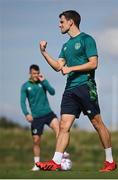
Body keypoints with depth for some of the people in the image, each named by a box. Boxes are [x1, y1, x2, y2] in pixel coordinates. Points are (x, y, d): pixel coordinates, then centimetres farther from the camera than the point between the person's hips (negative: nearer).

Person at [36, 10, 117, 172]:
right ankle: (56, 162, -7)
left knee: (97, 123, -3)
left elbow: (93, 63, -10)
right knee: (64, 126, -2)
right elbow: (58, 66, 18)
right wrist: (44, 53, 10)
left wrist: (70, 68, -12)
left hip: (86, 86, -7)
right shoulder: (66, 45, 21)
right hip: (70, 89, 7)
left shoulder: (86, 39, -3)